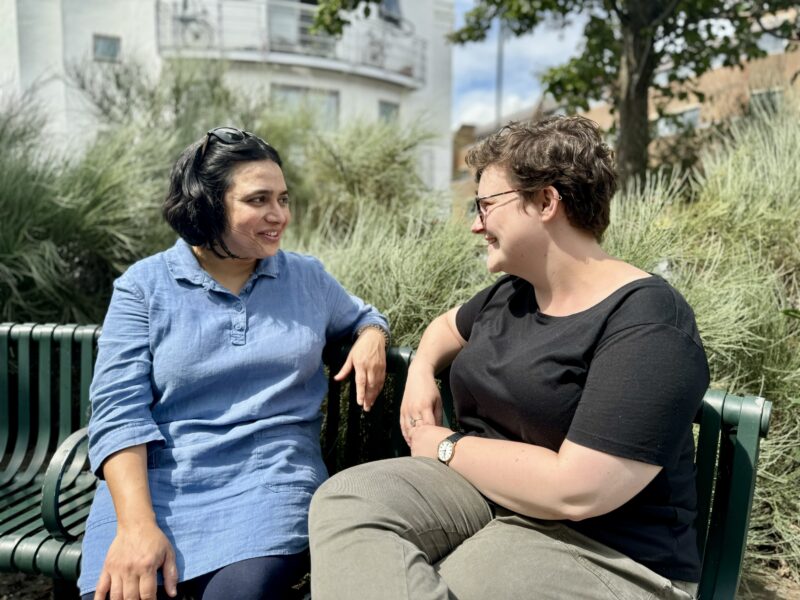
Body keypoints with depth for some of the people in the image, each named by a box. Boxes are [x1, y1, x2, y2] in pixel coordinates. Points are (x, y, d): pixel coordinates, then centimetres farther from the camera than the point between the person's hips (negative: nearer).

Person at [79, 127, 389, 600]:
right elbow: (119, 412, -5)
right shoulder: (144, 286, 1)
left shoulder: (308, 277, 9)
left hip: (271, 477, 1)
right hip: (154, 483, 0)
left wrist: (372, 337, 0)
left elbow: (362, 316, 26)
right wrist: (136, 524, -18)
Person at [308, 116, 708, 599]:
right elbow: (449, 325, 29)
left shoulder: (646, 324, -20)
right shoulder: (512, 293, 7)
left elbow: (576, 490, -27)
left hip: (601, 548, -7)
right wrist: (421, 371, 5)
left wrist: (447, 448, -13)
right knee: (346, 499, -18)